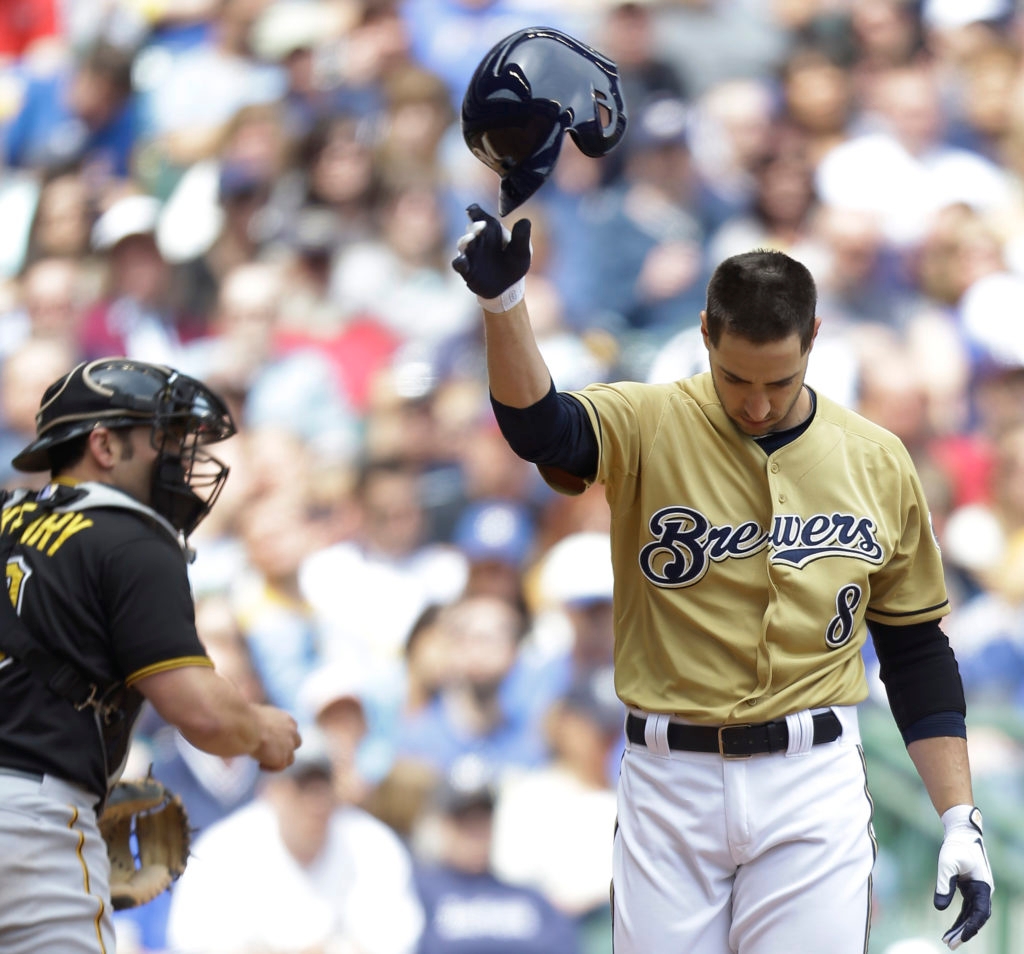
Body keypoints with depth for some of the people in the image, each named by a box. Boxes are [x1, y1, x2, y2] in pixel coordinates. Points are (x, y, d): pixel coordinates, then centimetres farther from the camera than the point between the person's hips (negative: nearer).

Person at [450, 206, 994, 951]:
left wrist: (962, 821, 2)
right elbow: (538, 428, -25)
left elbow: (917, 651, 9)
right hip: (669, 784, 0)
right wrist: (503, 303, -43)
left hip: (812, 788, 1)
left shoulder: (879, 464, 3)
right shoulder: (648, 425, -3)